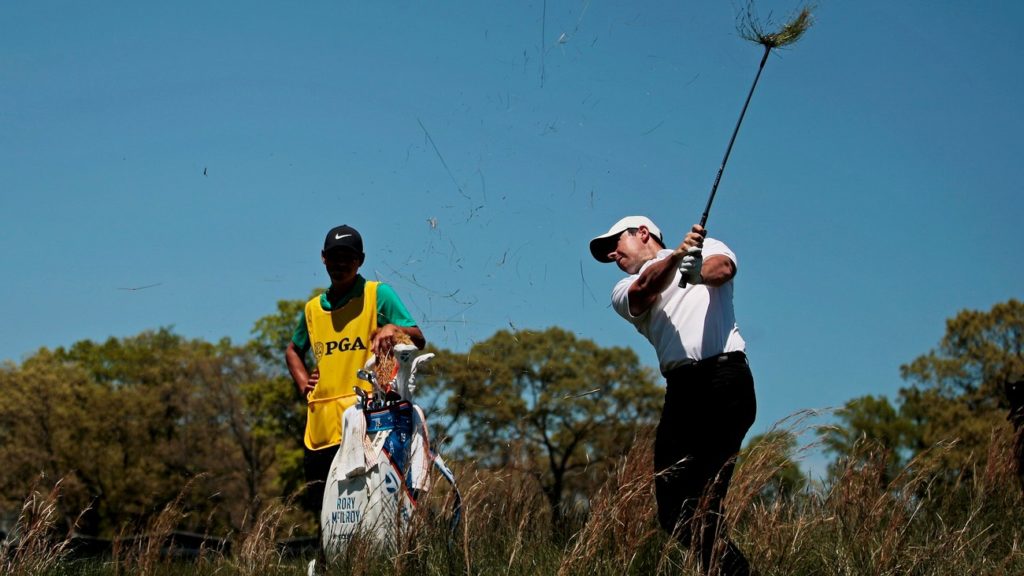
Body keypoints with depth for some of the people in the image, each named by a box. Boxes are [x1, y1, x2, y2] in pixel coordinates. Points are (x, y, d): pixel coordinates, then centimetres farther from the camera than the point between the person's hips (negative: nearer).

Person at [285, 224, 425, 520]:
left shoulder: (378, 294, 3)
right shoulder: (313, 308, 17)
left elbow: (418, 339, -6)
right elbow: (293, 350, 35)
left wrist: (392, 328, -27)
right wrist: (303, 382, 16)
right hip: (320, 429, 5)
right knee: (320, 505, 6)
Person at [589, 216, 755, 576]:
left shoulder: (706, 247, 21)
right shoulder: (625, 290, 25)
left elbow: (724, 267, -4)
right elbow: (644, 293, 0)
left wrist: (699, 272, -28)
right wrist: (676, 256, -21)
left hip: (724, 377, -4)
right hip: (680, 390, 5)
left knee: (701, 502, -16)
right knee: (674, 512, -4)